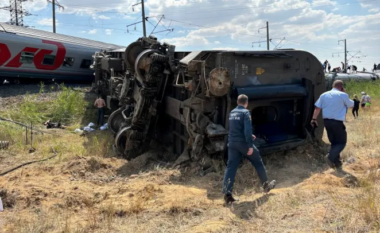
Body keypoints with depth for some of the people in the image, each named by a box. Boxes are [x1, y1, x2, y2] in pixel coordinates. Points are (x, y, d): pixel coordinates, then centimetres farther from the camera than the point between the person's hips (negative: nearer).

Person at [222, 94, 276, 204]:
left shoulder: (232, 113, 13)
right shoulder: (245, 112, -10)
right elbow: (248, 129, -20)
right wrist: (250, 145, -19)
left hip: (232, 143, 6)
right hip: (243, 143, -6)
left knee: (231, 167, 2)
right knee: (258, 162, 15)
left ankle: (227, 193, -8)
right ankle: (266, 185, 30)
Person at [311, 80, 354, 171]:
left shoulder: (324, 95, 8)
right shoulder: (343, 95, -6)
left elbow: (317, 108, 4)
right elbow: (351, 105, 9)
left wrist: (314, 119, 7)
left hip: (327, 121, 6)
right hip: (337, 122, -5)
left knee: (334, 142, 15)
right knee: (342, 142, 7)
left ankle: (337, 163, 15)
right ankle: (330, 156, -15)